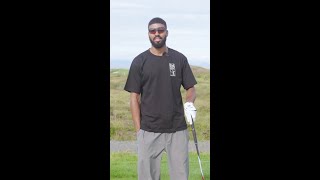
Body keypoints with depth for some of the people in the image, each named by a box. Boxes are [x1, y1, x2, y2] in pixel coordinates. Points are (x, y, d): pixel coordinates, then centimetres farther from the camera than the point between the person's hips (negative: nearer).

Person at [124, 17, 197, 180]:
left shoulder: (179, 59, 7)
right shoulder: (139, 61, 2)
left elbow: (190, 88, 11)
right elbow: (134, 97, 2)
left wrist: (189, 103, -12)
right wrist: (138, 129, -4)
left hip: (177, 130, 2)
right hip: (149, 131, -1)